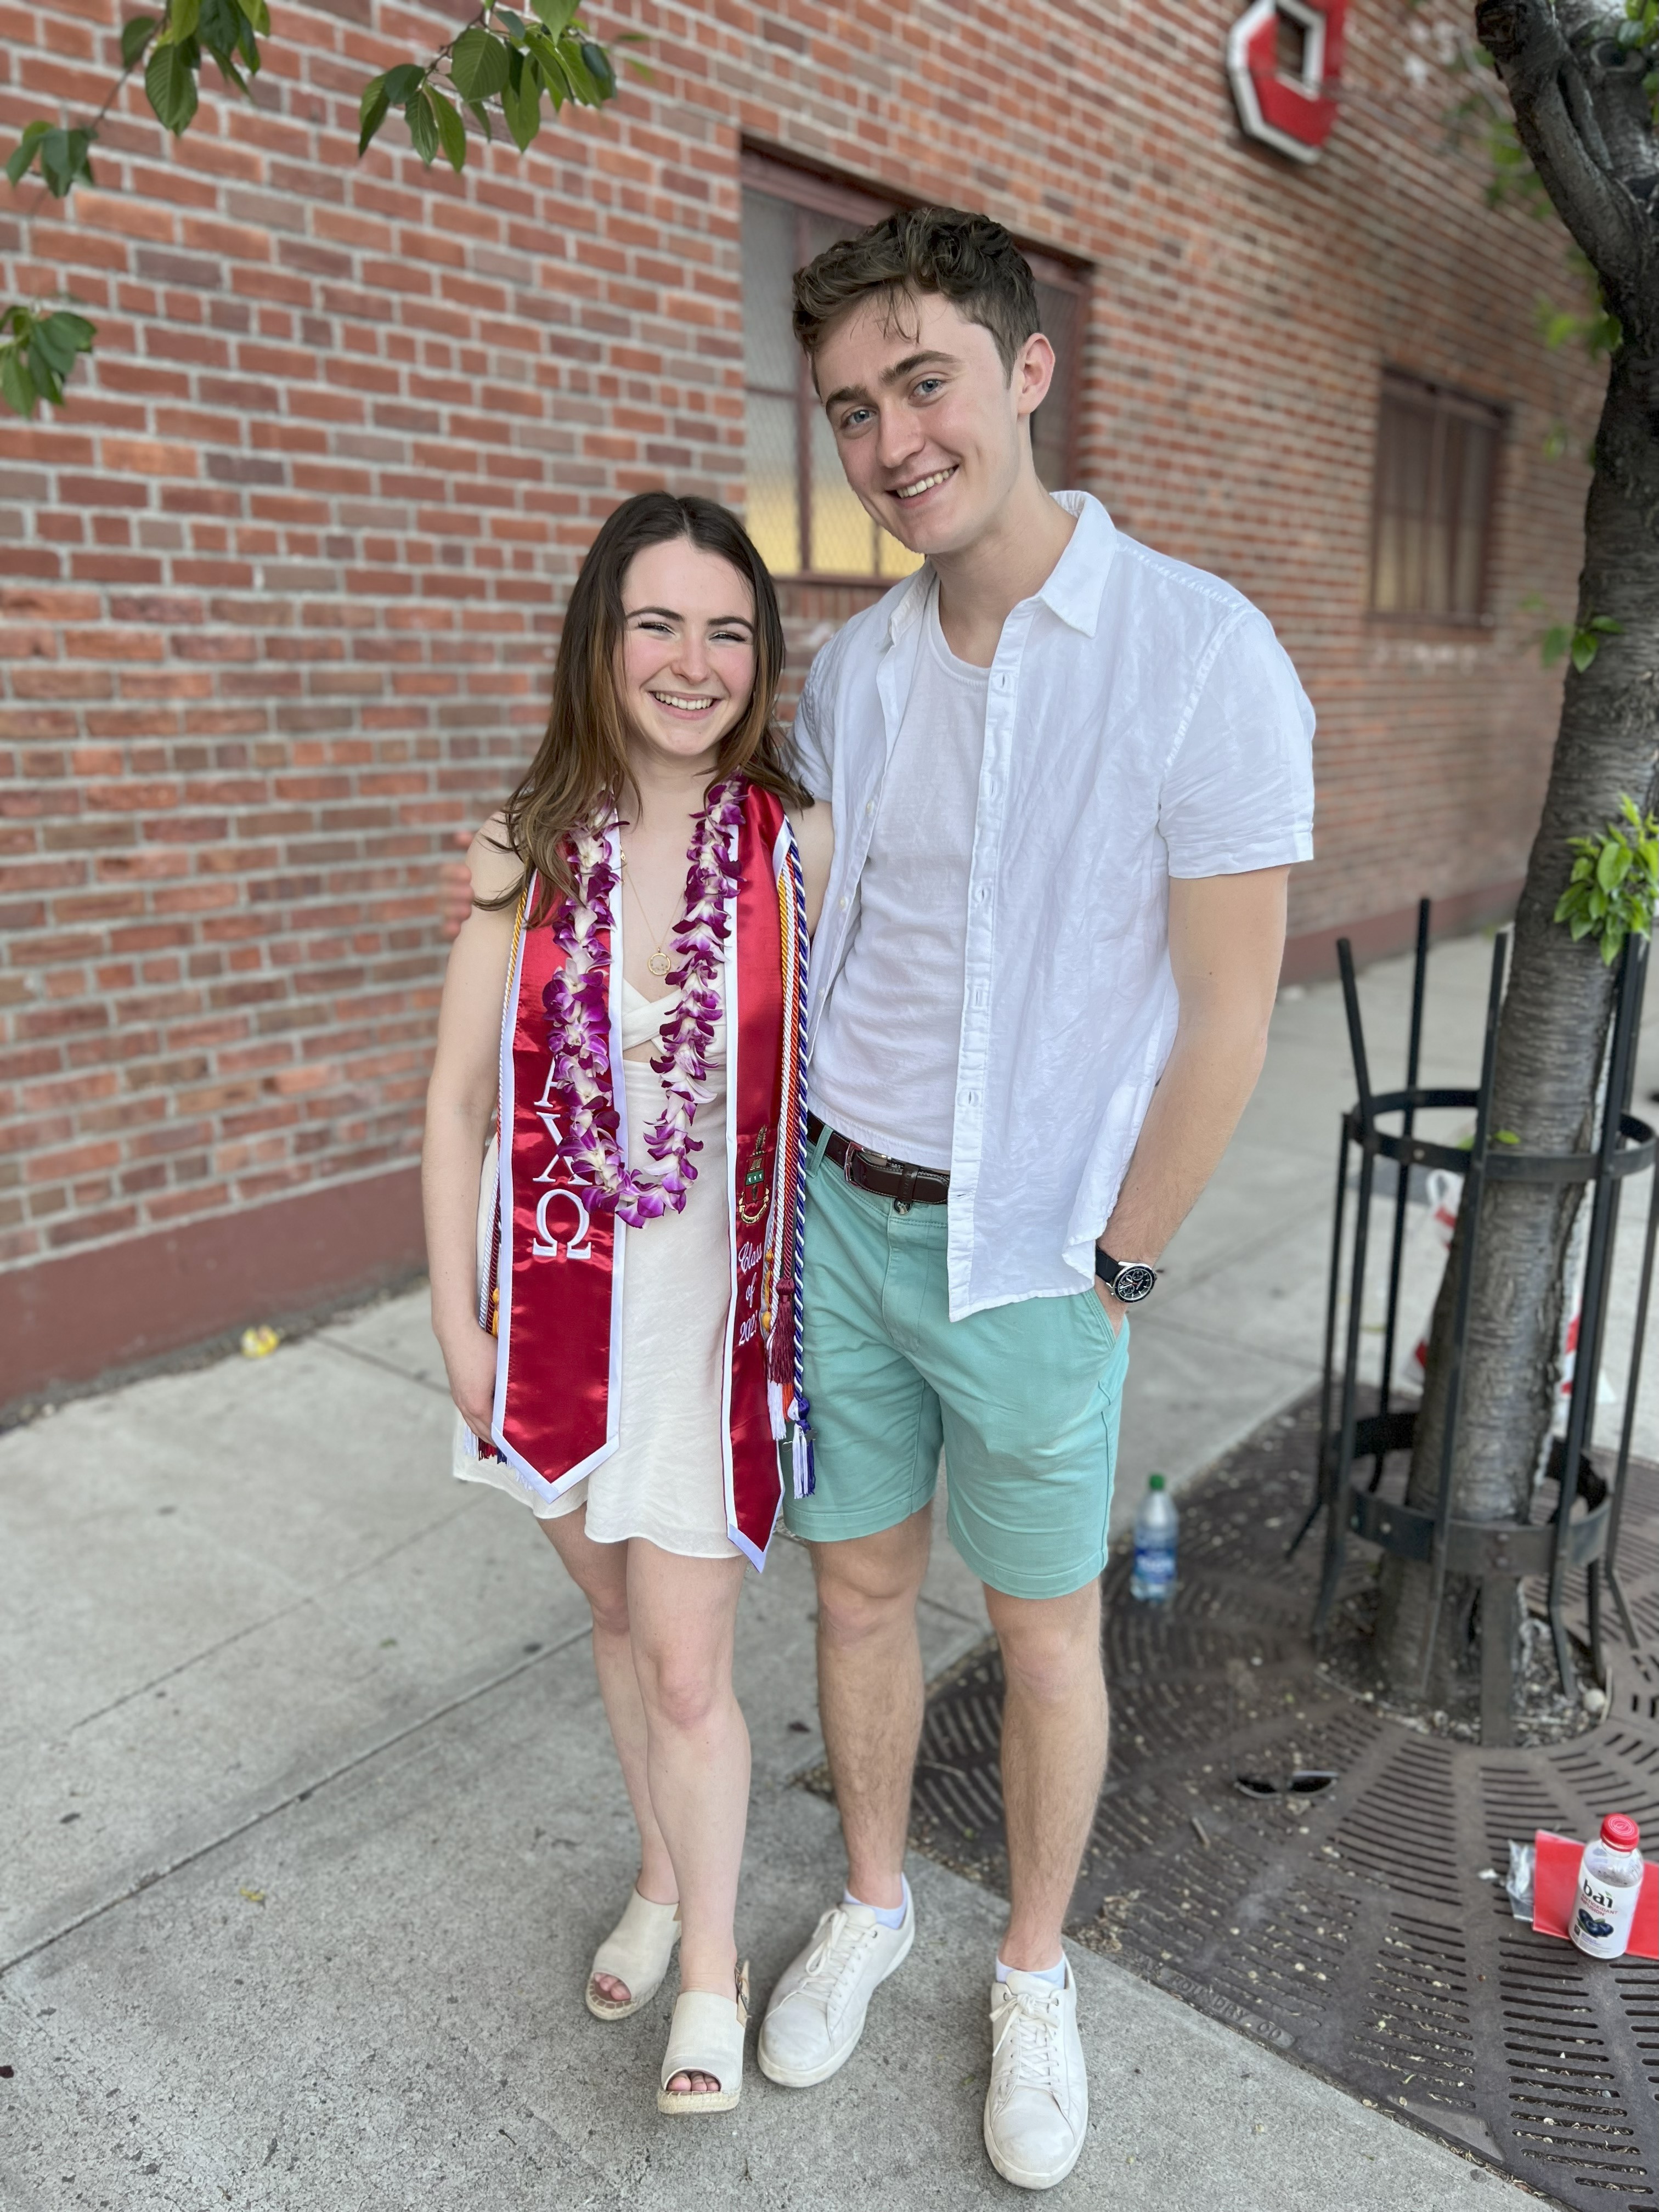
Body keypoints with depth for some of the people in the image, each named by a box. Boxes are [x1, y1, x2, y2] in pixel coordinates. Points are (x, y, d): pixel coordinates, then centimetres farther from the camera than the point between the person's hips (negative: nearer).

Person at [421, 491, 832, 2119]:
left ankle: (710, 1973, 31)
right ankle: (663, 1874, 47)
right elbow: (460, 1100, 0)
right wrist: (456, 1316, 0)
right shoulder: (523, 853, -4)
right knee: (617, 1618, 21)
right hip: (558, 1295, 3)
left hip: (714, 1299, -2)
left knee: (685, 1661, 4)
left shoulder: (801, 845, -8)